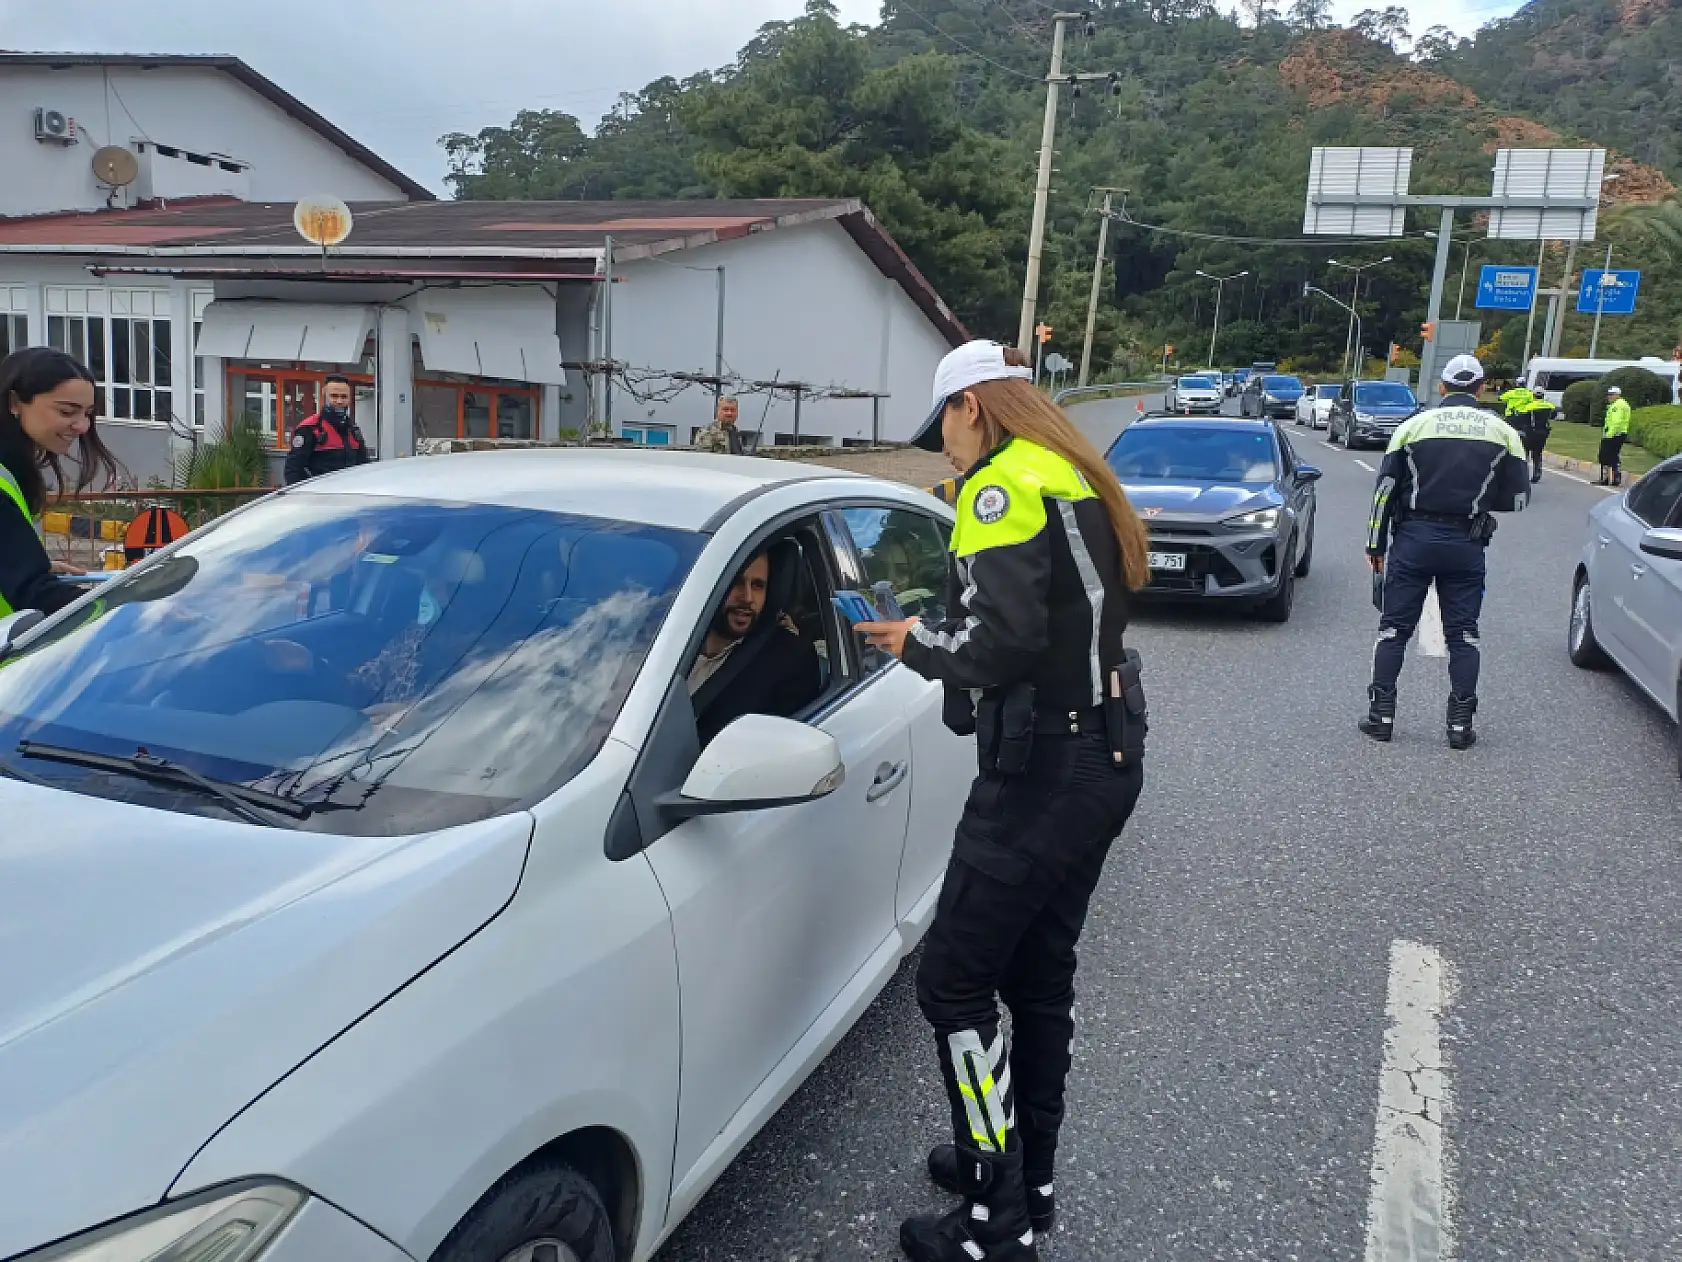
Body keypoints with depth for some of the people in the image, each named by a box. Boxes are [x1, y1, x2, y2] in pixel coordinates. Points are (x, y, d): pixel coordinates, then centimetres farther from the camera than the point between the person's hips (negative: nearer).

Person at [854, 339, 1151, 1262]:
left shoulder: (1003, 486, -13)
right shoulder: (1075, 478, 16)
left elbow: (1003, 643, -24)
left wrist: (918, 646, -7)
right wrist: (940, 631, 11)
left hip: (1043, 768, -10)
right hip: (1105, 753, 10)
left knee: (954, 984, -1)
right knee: (1038, 976, 19)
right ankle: (1028, 1177, 34)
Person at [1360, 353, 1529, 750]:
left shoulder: (1414, 424, 0)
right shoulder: (1502, 431, 4)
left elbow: (1385, 490, 0)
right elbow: (1517, 498, 5)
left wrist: (1376, 545, 6)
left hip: (1413, 539, -1)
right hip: (1466, 544, 1)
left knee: (1394, 628, 6)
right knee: (1462, 634, 8)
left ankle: (1381, 715, 6)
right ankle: (1460, 723, 8)